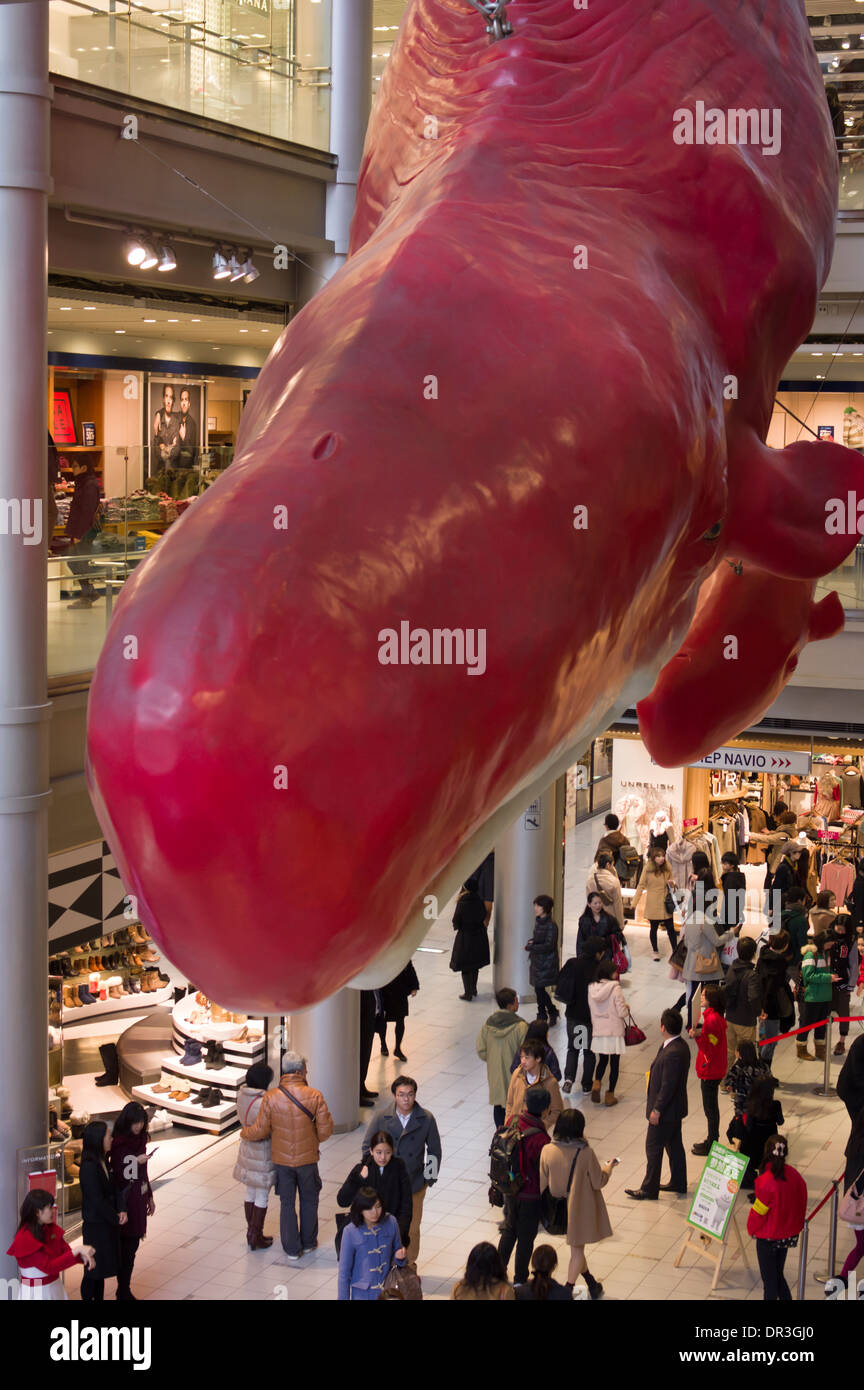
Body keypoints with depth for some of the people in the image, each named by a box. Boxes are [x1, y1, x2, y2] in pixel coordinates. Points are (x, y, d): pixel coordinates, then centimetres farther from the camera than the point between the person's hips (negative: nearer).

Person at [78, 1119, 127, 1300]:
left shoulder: (104, 1162, 5)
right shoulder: (89, 1167, -23)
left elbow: (114, 1188, 8)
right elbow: (97, 1200, -22)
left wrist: (122, 1210, -7)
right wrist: (115, 1218, -12)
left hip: (108, 1224, 9)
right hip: (95, 1226, -9)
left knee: (101, 1267, 18)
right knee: (93, 1270, 3)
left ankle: (99, 1298, 29)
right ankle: (87, 1298, 14)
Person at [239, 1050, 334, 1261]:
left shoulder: (271, 1097, -14)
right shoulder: (314, 1096, -16)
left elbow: (260, 1131, -11)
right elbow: (325, 1130, -12)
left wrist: (244, 1132, 11)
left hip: (281, 1158, 1)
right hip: (307, 1157, -1)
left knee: (287, 1203, 13)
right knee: (309, 1200, 19)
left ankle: (291, 1248, 20)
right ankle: (308, 1243, 31)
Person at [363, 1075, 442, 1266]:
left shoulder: (426, 1119, -5)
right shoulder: (381, 1118, -6)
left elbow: (434, 1150, 5)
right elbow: (367, 1147, 3)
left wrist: (430, 1178, 2)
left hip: (415, 1185, 0)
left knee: (412, 1229, 12)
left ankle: (409, 1265, 31)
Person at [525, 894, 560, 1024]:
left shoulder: (551, 925, -18)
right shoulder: (538, 921, 8)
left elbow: (548, 946, -20)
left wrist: (529, 947, -16)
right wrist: (532, 942, -2)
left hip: (546, 963, -8)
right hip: (537, 960, 8)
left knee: (539, 989, -7)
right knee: (539, 989, 11)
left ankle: (553, 1013, 11)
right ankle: (542, 1016, 21)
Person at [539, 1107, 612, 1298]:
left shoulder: (547, 1151, -16)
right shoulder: (586, 1153, -25)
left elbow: (543, 1184, -6)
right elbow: (598, 1182, -13)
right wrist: (608, 1168, 6)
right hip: (581, 1208, -4)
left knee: (577, 1247, 23)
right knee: (577, 1250, 14)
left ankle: (592, 1285, 38)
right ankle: (567, 1290, 13)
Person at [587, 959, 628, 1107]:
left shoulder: (592, 988, -2)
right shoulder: (615, 988, -16)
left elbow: (592, 1010, 5)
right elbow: (622, 1012, -16)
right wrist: (627, 1008, 6)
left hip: (598, 1031, 4)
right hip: (614, 1032, -4)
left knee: (602, 1060, 21)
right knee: (614, 1063, 10)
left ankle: (596, 1083, -3)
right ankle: (610, 1095, 14)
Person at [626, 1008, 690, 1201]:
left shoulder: (673, 1053, -30)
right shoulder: (680, 1045, 3)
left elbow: (668, 1085, -27)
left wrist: (657, 1109, -19)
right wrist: (654, 1103, 18)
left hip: (666, 1111, -10)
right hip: (675, 1108, 10)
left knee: (653, 1148, 2)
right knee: (674, 1145, 21)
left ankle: (649, 1189, 12)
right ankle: (678, 1183, 33)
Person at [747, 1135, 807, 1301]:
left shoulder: (766, 1180, -27)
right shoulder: (794, 1175, -9)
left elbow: (759, 1211, -17)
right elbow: (802, 1203, 3)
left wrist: (752, 1229, 1)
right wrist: (795, 1227, 16)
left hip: (768, 1238, -6)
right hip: (788, 1235, 6)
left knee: (769, 1281, 9)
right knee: (778, 1274, 23)